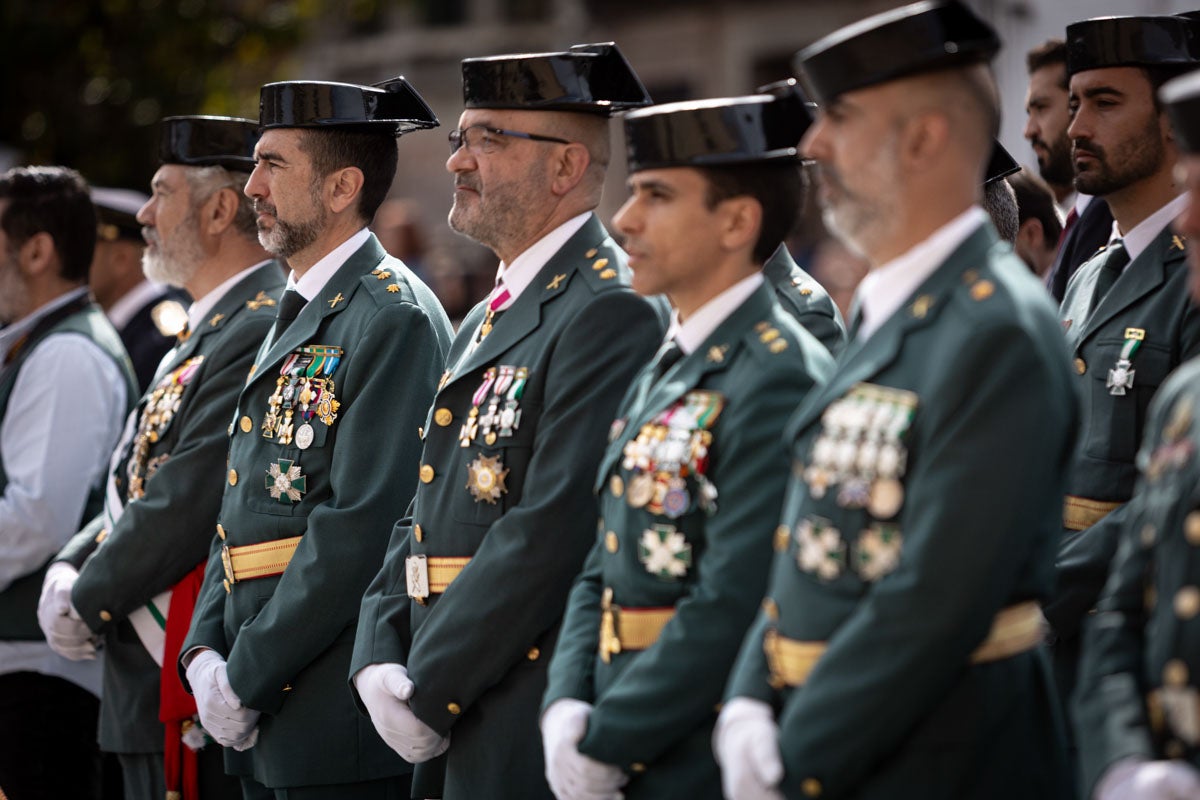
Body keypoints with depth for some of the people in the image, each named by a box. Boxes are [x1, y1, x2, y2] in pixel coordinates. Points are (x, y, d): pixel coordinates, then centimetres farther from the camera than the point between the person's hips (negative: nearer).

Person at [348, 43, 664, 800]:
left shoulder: (612, 311, -14)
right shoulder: (489, 318, 18)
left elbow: (553, 530, -21)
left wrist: (429, 691, -17)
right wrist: (379, 661, 1)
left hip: (537, 737, -9)